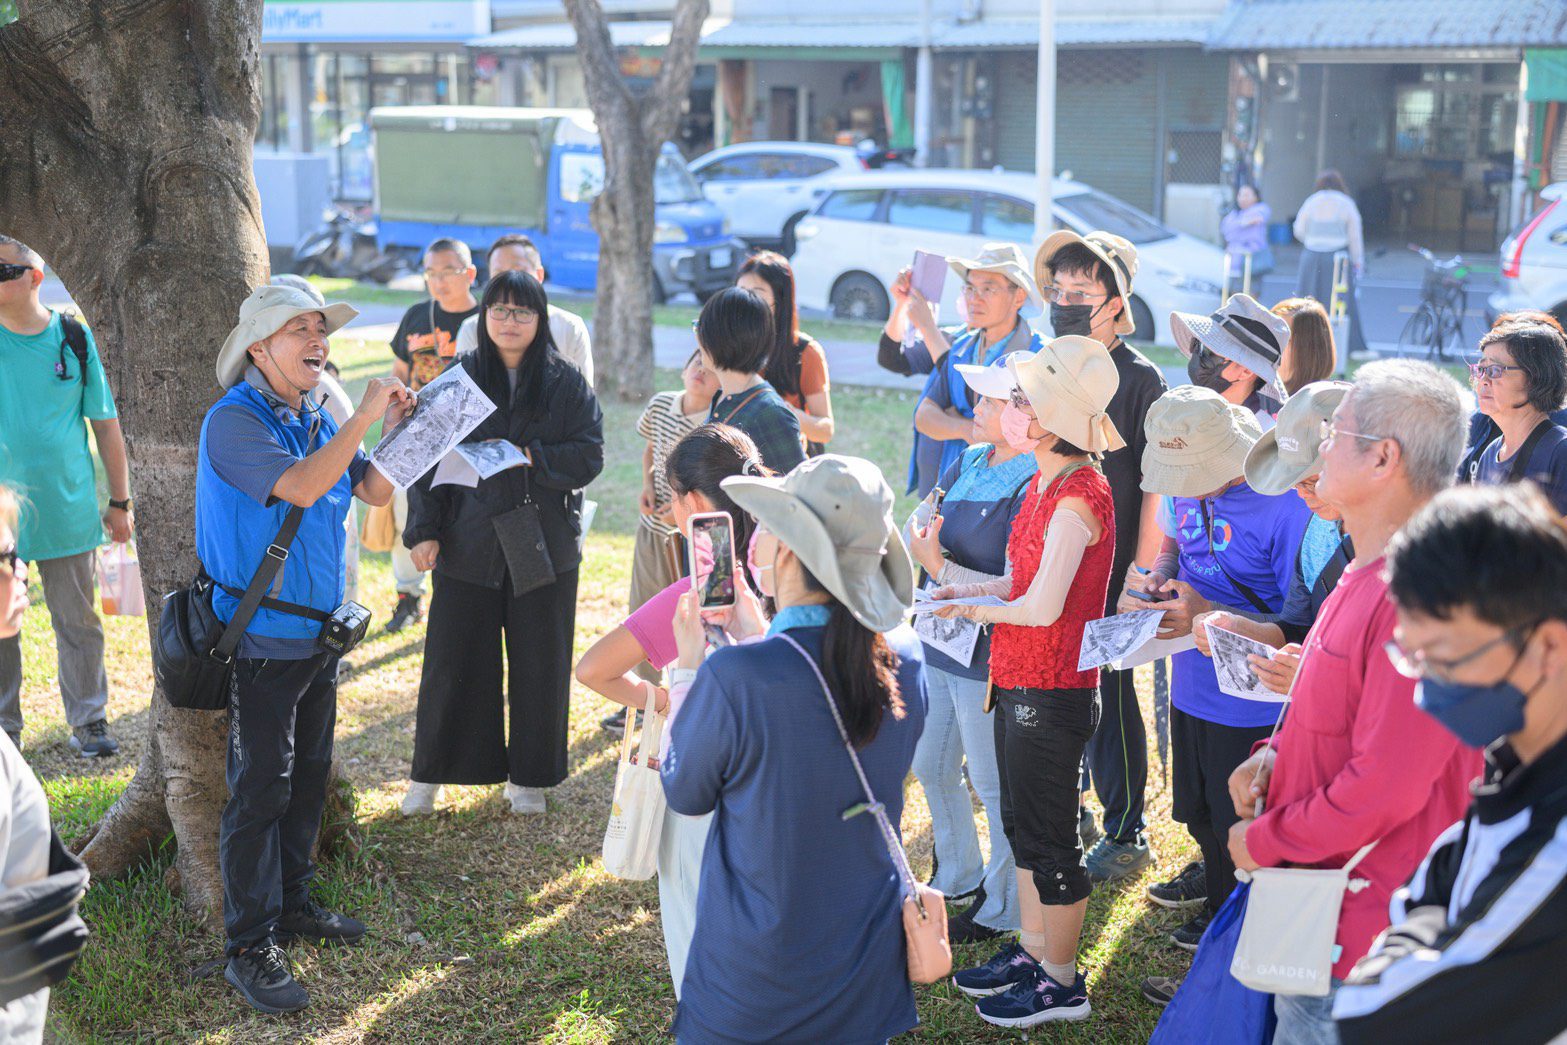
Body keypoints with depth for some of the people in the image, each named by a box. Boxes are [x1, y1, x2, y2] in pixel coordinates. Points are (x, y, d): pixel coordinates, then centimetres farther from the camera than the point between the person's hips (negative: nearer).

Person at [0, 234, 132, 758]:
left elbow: (106, 424, 6)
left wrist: (120, 502, 6)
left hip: (69, 511, 0)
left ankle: (88, 720, 22)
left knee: (78, 621, 9)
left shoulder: (74, 337, 0)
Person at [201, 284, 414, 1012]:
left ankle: (291, 903, 32)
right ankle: (250, 947, 4)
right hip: (263, 637, -8)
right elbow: (298, 487, -29)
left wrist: (396, 427, -3)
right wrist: (363, 419, -24)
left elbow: (374, 492, 11)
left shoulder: (316, 418, 8)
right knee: (259, 788, -4)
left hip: (319, 631, 8)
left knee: (307, 776, 17)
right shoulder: (234, 419, -15)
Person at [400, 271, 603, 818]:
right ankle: (429, 775, 20)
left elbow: (589, 456, -4)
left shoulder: (567, 384, 1)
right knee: (453, 661, 5)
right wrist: (423, 530, -7)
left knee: (539, 665, 7)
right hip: (468, 546, 0)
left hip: (543, 546, 0)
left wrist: (530, 457, -19)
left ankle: (527, 777, 21)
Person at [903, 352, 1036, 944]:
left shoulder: (1034, 488, -21)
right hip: (939, 641, 9)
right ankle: (959, 874, 42)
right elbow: (921, 523, 12)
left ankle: (1003, 908, 25)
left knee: (993, 784, 7)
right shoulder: (970, 462, 5)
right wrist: (921, 532, -11)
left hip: (987, 656, -9)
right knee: (931, 767, 21)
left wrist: (939, 569, -24)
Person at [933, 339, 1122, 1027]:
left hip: (1051, 693, -10)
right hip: (1019, 682, 10)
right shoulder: (1049, 484, 7)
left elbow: (1042, 608, -25)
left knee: (1049, 841, 4)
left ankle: (1062, 983, 19)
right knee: (1021, 824, 21)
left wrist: (974, 608, -9)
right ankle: (1032, 951, 37)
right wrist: (973, 589, 3)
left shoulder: (1076, 500, -23)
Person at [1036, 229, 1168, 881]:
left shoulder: (1139, 378, -9)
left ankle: (1126, 833, 14)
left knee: (1106, 694, 1)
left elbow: (1157, 483, -10)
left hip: (1110, 565, -6)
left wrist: (1144, 567, -14)